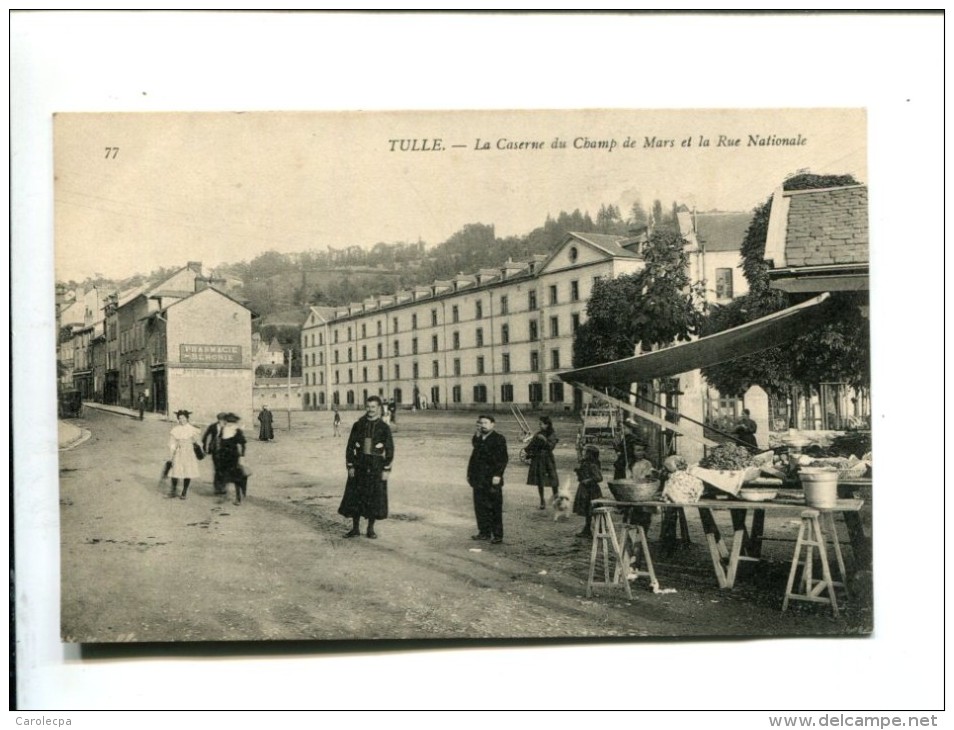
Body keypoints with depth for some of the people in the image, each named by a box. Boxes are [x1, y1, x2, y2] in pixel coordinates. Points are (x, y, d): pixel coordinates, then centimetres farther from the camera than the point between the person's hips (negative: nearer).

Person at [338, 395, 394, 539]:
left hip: (376, 466, -2)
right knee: (355, 497, 3)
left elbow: (389, 449, -3)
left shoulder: (384, 427, -2)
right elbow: (350, 446, 3)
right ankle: (355, 528, 15)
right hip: (359, 466, 2)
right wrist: (350, 466, -4)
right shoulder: (358, 425, 2)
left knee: (375, 498, 2)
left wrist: (387, 470, -9)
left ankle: (371, 529, 15)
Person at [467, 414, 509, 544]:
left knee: (495, 508, -2)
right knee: (480, 506, 8)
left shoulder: (498, 439, -5)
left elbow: (503, 459, -11)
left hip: (492, 480, -7)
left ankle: (497, 535, 2)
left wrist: (498, 475, -18)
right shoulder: (478, 439, 16)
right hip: (479, 479, 7)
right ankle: (484, 532, 18)